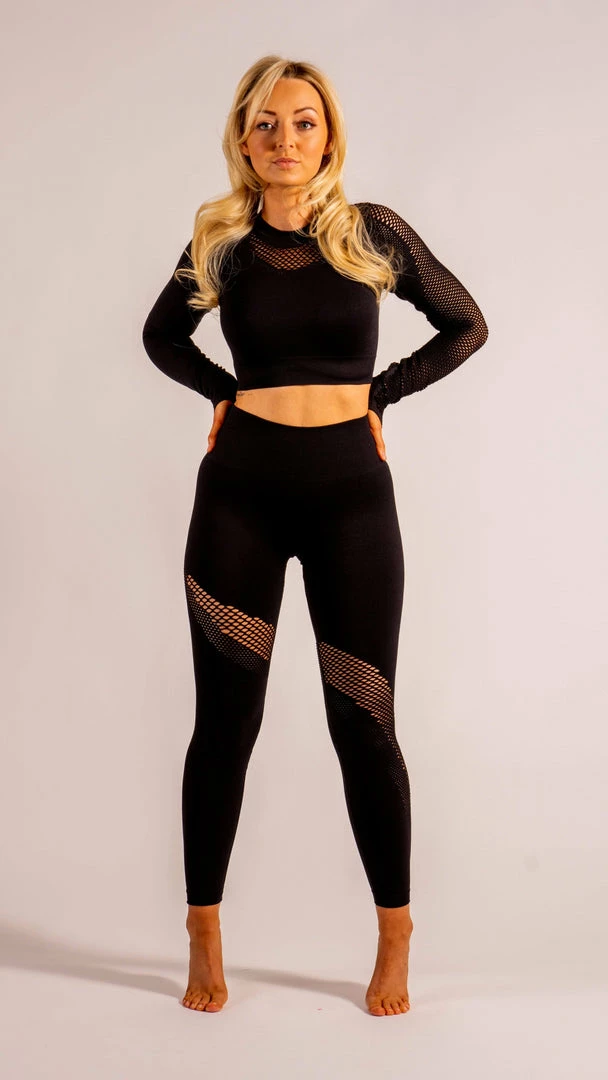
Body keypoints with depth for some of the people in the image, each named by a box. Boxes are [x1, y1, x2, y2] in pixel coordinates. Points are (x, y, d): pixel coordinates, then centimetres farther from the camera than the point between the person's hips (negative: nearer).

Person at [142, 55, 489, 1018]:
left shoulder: (373, 232, 0)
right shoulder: (220, 243, 4)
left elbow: (466, 325, 10)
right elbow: (162, 336, 20)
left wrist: (380, 392, 1)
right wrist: (225, 391, 5)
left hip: (350, 489, -1)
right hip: (241, 487, 1)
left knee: (362, 721, 3)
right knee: (225, 721, 4)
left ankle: (395, 943, 18)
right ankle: (204, 940, 19)